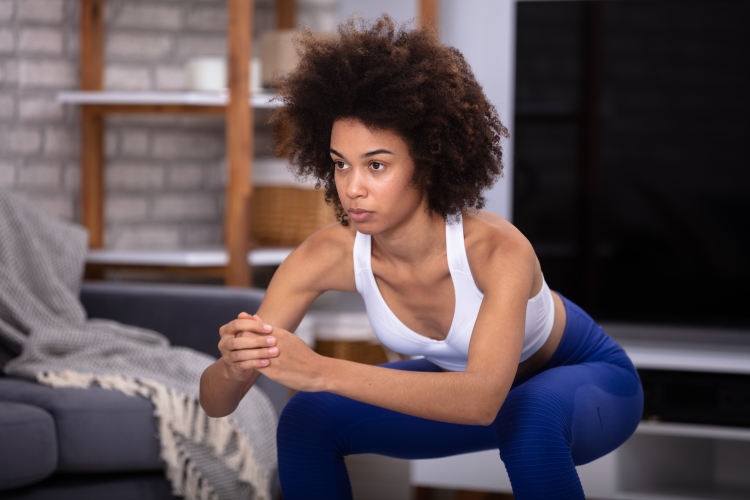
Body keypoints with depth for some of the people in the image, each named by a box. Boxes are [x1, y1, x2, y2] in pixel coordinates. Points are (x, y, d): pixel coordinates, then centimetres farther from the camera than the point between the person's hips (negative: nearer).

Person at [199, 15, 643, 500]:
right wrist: (234, 365, -51)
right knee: (306, 420, -14)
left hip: (589, 383, -4)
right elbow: (216, 403, -27)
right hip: (462, 387, 5)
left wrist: (323, 371, -63)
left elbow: (483, 399, -54)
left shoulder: (498, 249, -39)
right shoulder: (329, 255, -26)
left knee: (529, 418, -38)